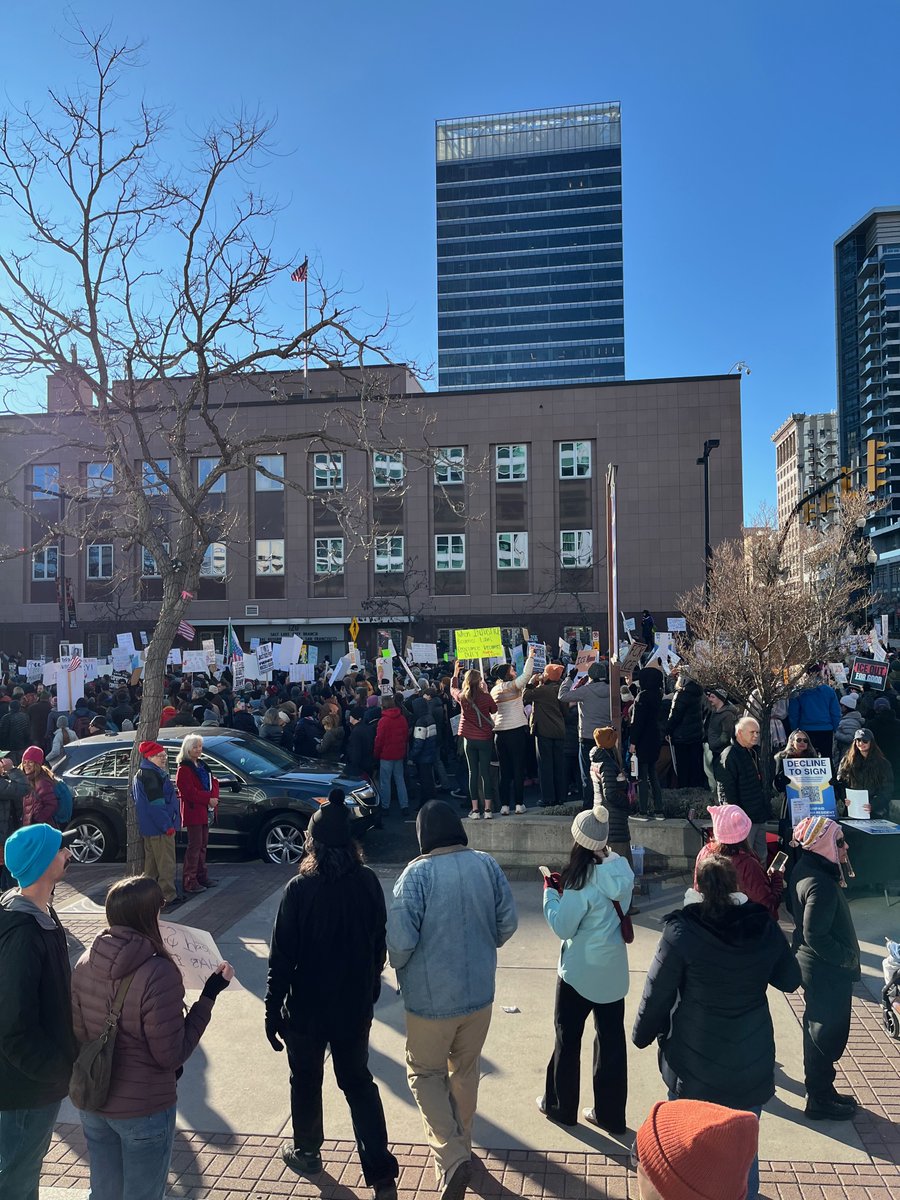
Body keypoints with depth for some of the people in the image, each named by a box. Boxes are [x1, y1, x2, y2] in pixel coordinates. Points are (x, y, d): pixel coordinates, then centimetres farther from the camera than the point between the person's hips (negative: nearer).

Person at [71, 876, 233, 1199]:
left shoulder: (85, 963, -9)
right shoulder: (159, 973, -28)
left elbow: (78, 1034, 2)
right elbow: (172, 1055, -20)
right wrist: (209, 995, -16)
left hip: (91, 1103, 5)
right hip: (143, 1111, -5)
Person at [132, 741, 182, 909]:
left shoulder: (141, 774, 17)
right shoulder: (151, 775, -18)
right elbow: (156, 803, -23)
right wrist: (167, 825, -21)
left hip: (150, 828, 11)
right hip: (159, 827, -11)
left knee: (151, 862, 17)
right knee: (166, 863, -6)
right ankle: (168, 896, -3)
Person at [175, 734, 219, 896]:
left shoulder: (202, 765, 16)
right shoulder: (184, 769, -11)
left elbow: (213, 782, 11)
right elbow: (188, 791, -20)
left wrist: (214, 797, -9)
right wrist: (208, 799, -21)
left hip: (205, 811, 8)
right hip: (193, 811, -8)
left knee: (203, 845, 14)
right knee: (194, 846, -8)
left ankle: (202, 876, 24)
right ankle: (189, 882, -5)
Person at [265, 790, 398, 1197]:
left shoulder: (299, 889, -20)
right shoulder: (368, 882, -10)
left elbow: (281, 957, -15)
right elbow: (379, 944, 1)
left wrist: (273, 1011, -4)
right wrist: (371, 988, 15)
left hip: (307, 1007, -2)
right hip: (356, 1005, 3)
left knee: (306, 1082, 21)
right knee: (358, 1081, 16)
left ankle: (307, 1152, 42)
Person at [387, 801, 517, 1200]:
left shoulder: (417, 874, -21)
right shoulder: (486, 865, -8)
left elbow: (400, 940, -21)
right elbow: (508, 922, -1)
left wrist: (398, 965, 1)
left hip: (431, 997, -4)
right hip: (479, 991, 4)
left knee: (425, 1073, 16)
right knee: (466, 1070, 23)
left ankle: (451, 1156, 2)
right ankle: (460, 1146, 40)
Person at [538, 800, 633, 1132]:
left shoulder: (584, 879, -27)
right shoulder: (621, 868, -6)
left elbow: (563, 926, -19)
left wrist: (550, 892, -8)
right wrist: (565, 887, 4)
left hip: (580, 973, -6)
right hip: (614, 971, 6)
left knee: (568, 1039, 14)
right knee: (611, 1040, 16)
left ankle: (560, 1105, 31)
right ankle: (610, 1114, 28)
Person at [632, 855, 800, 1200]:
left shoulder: (681, 932, -20)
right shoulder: (765, 927, -10)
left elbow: (657, 993, -12)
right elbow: (790, 980, 6)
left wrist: (643, 1035, 4)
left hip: (695, 1061, -3)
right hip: (751, 1061, 3)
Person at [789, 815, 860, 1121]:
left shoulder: (804, 869, 2)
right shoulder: (821, 885, -29)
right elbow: (816, 936, -28)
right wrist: (848, 958, -14)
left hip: (815, 967, 9)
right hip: (827, 972, -9)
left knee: (818, 1030, 22)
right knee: (828, 1034, 7)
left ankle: (820, 1090, 38)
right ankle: (820, 1100, 23)